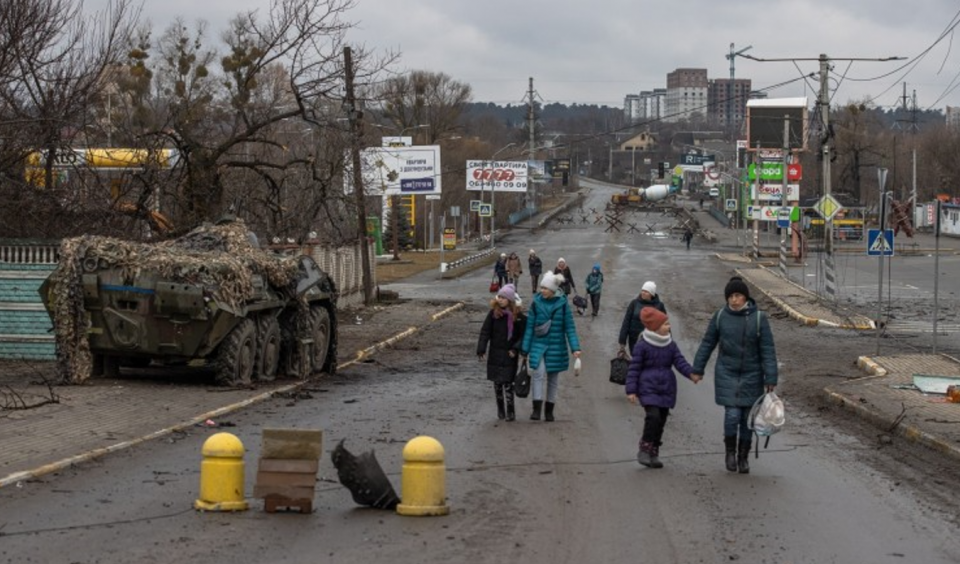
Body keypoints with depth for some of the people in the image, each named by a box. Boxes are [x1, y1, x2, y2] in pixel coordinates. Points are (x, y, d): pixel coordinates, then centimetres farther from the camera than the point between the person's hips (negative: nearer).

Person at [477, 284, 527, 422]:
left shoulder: (518, 316, -7)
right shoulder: (493, 313, -2)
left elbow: (523, 335, -3)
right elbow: (485, 332, -1)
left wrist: (516, 349, -14)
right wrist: (481, 349, -7)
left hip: (509, 355, -3)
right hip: (495, 353, 3)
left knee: (507, 383, -6)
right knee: (497, 383, 8)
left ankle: (510, 412, -1)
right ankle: (501, 410, 20)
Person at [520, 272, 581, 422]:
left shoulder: (562, 304, -4)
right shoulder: (536, 303, -2)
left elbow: (570, 327, -2)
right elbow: (529, 327, 3)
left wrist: (575, 348, -10)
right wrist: (525, 349, 3)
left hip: (556, 346, 1)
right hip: (538, 344, 0)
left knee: (553, 378, 8)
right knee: (538, 373, -19)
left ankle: (549, 410, 20)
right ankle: (536, 408, -18)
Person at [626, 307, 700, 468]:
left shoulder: (670, 345, 8)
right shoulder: (642, 345, -8)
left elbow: (680, 361, -1)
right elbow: (634, 368, -6)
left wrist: (691, 374, -21)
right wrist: (631, 390, -11)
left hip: (666, 388, 6)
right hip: (648, 387, -6)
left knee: (661, 420, 7)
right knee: (653, 416, -21)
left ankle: (654, 453, 18)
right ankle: (644, 450, -8)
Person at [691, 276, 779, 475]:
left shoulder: (758, 318, -9)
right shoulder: (720, 316, -4)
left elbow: (768, 350, -8)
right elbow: (707, 344, 6)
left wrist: (771, 379, -12)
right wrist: (697, 369, 7)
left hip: (751, 375, 0)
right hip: (727, 374, 0)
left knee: (747, 417, 5)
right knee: (732, 415, -10)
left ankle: (743, 457, 22)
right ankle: (730, 451, 15)